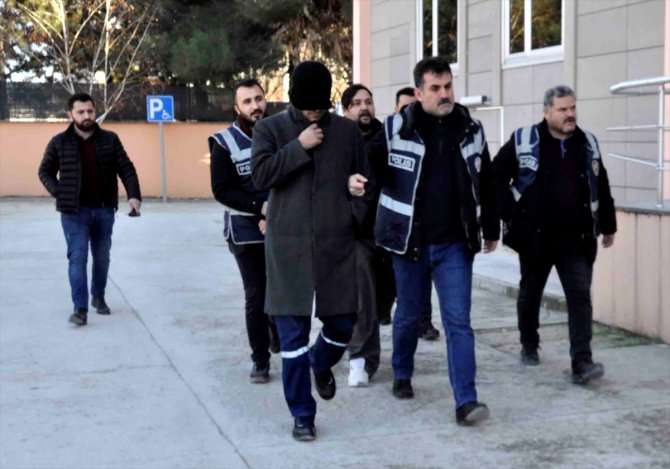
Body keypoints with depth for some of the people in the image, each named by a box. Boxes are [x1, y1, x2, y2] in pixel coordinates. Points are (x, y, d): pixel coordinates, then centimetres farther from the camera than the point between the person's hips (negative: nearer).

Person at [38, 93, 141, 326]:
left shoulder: (110, 140, 2)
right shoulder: (59, 142, -1)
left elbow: (126, 169, 1)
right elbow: (45, 171, 9)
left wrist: (134, 195, -13)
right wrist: (59, 194, -5)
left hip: (104, 210, 2)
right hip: (74, 211, -2)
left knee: (102, 257, 14)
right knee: (77, 257, -8)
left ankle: (98, 296, 34)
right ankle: (80, 308, -7)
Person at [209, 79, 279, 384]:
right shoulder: (225, 143, -4)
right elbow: (221, 190, -7)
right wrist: (260, 206, -17)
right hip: (247, 232, -2)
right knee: (256, 298, 1)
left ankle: (279, 338, 34)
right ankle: (260, 360, 15)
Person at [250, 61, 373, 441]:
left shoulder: (348, 131, 7)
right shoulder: (270, 129, 4)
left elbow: (365, 181, 13)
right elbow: (261, 174, -10)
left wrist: (353, 218, 2)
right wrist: (299, 147, -13)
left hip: (336, 244, 2)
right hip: (289, 245, -2)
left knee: (344, 323, 7)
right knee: (294, 333, 0)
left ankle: (321, 365, 42)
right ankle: (302, 414, 12)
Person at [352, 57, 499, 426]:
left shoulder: (471, 131, 4)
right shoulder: (396, 129, -6)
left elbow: (485, 184, 13)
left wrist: (491, 230, 18)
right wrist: (354, 178, -24)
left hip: (455, 243, 1)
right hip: (410, 241, -1)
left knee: (458, 321, -4)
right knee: (408, 315, 15)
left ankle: (466, 401, -4)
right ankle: (402, 375, 40)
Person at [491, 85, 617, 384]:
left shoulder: (588, 144, 7)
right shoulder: (524, 141, -6)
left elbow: (601, 188, 15)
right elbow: (496, 177, -3)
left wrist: (608, 225, 17)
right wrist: (510, 214, -8)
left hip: (576, 240, 2)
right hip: (534, 237, -2)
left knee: (580, 295, -8)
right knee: (530, 294, 14)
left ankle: (582, 362, -11)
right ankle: (529, 346, 35)